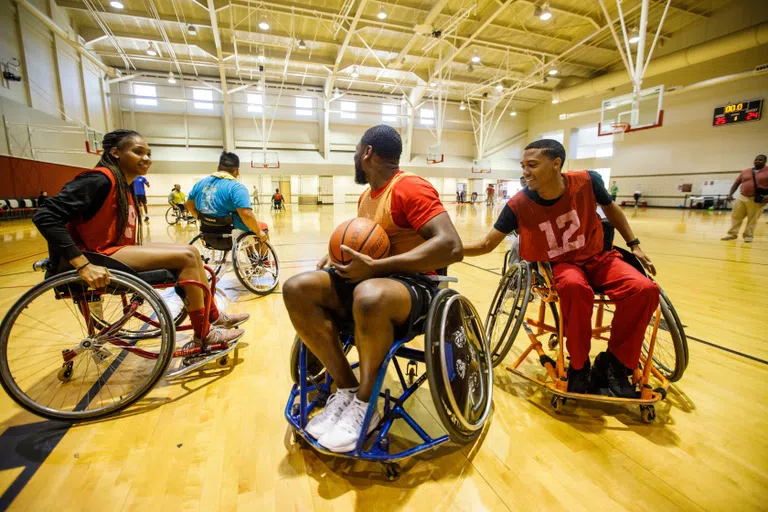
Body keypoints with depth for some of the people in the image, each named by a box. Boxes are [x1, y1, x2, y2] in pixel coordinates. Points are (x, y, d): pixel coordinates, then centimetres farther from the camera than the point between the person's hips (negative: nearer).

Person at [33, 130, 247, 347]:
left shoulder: (127, 185, 11)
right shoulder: (100, 179, -16)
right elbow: (45, 216, -24)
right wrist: (83, 265, -30)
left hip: (120, 249, 9)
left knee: (191, 252, 0)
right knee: (185, 257, -19)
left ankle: (214, 317, 7)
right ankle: (203, 335, -11)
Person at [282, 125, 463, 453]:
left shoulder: (410, 187, -13)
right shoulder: (366, 196, 15)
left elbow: (451, 246, -25)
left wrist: (374, 267, -26)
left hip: (413, 284, -8)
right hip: (370, 278, 8)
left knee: (369, 297, -41)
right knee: (296, 289, -12)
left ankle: (364, 404, -13)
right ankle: (347, 388, -7)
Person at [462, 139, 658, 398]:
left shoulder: (587, 181, -15)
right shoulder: (519, 204, -19)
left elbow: (611, 209, 8)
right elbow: (486, 244, -14)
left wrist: (634, 245, 10)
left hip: (597, 257, 3)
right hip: (559, 265, -2)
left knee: (645, 289, -24)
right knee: (574, 286, -37)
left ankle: (614, 363, -3)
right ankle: (579, 365, -14)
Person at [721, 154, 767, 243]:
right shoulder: (745, 172, 11)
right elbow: (736, 183, 13)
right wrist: (730, 194, 1)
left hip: (757, 200, -3)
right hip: (742, 197, 3)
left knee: (752, 219, 2)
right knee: (736, 216, 4)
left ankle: (748, 236, 12)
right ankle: (732, 234, 11)